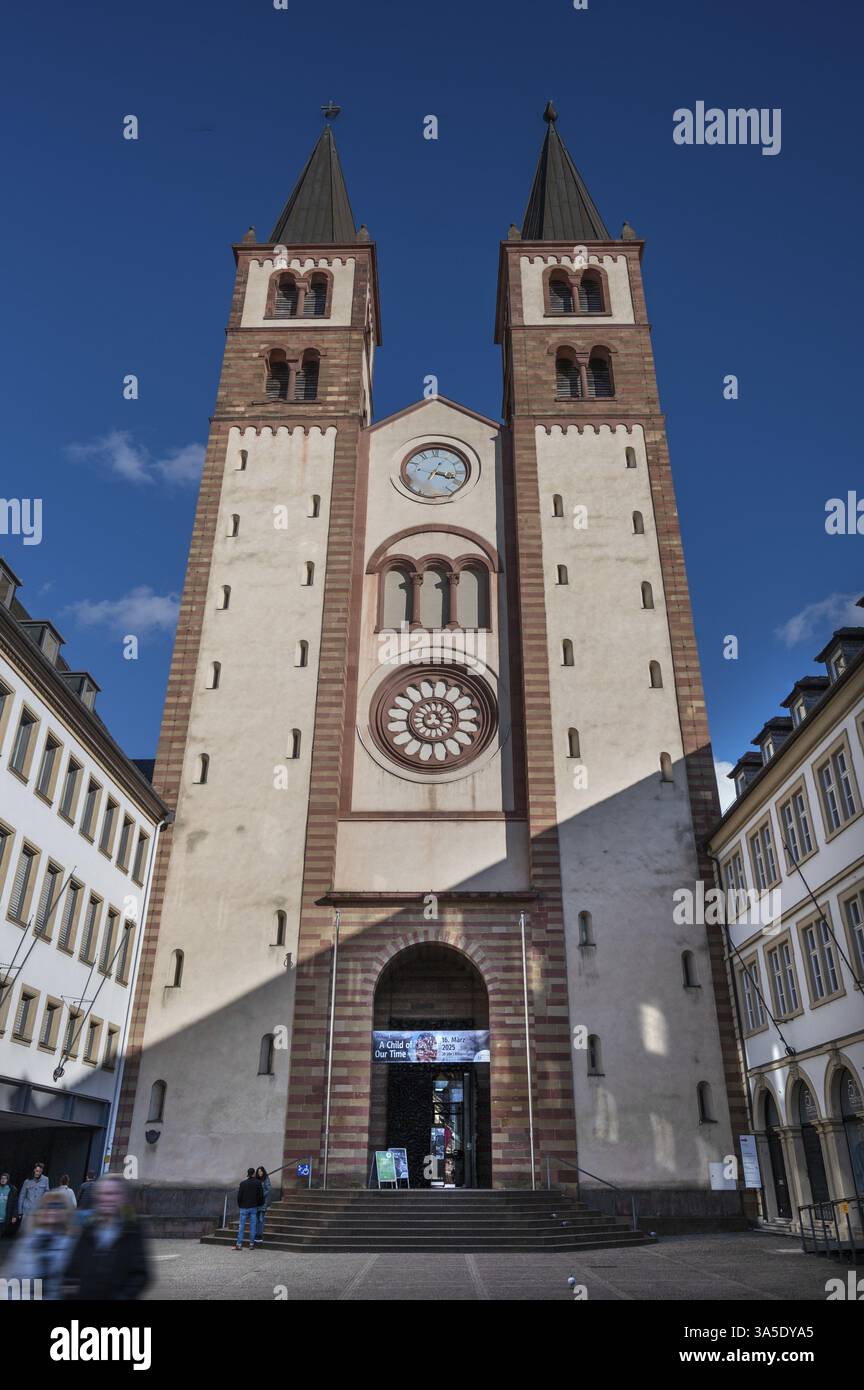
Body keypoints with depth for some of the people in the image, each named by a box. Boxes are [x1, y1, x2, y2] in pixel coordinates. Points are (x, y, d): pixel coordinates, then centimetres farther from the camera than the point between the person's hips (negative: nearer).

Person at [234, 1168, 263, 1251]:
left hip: (244, 1207, -1)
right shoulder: (258, 1183, -3)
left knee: (241, 1226, 4)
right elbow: (261, 1195, -2)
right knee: (253, 1226, 7)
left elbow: (239, 1196, -4)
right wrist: (259, 1204, 15)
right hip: (254, 1207, 1)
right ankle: (251, 1244, 7)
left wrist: (239, 1205, 11)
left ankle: (239, 1244, 1)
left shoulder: (243, 1183, -6)